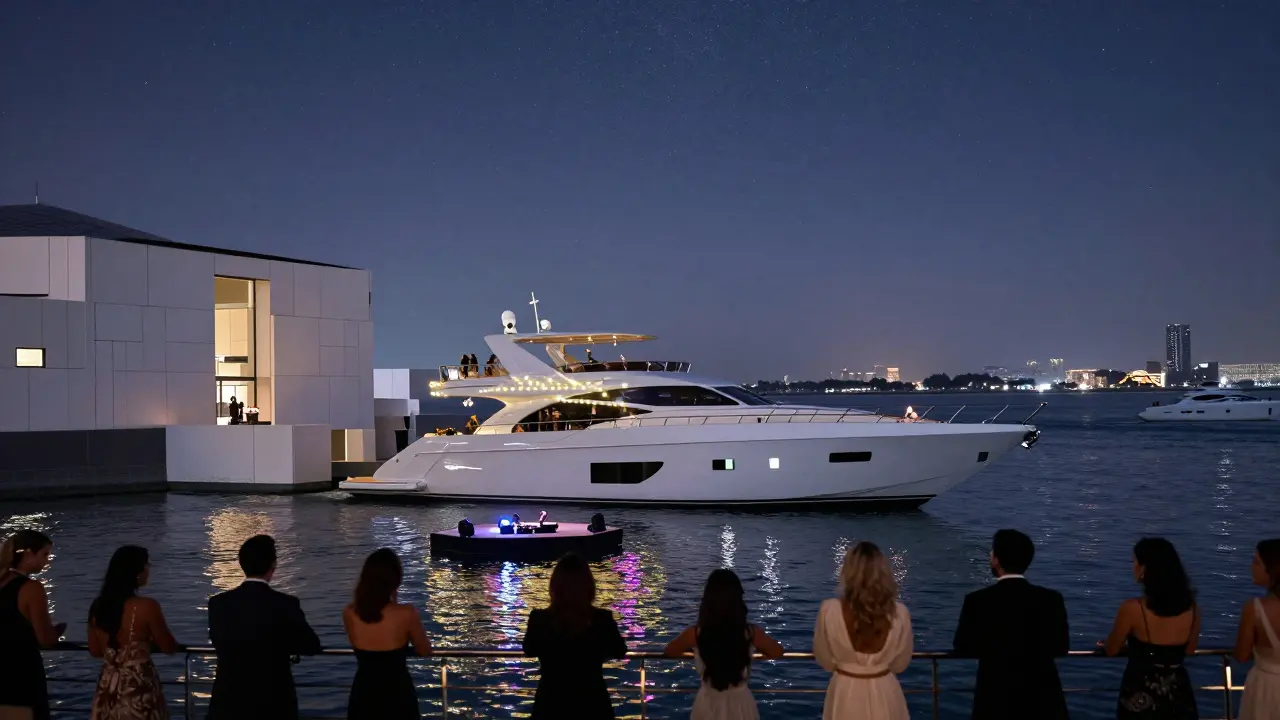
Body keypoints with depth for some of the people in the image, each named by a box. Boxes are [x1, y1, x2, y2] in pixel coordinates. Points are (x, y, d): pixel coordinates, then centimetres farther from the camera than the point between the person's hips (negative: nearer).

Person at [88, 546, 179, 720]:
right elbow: (169, 647, -6)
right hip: (139, 688, -6)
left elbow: (95, 651, 12)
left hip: (108, 688, 6)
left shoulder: (98, 606, 0)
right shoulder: (147, 606, -17)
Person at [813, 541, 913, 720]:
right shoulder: (899, 613, -14)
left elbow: (825, 661, -2)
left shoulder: (830, 610, -17)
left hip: (845, 694, 0)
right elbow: (900, 664, 1)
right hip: (884, 695, 1)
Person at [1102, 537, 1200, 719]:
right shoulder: (1191, 609, -5)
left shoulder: (1132, 608, -18)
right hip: (1178, 695, 4)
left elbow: (1111, 650, -3)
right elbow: (1189, 650, 12)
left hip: (1141, 696, -4)